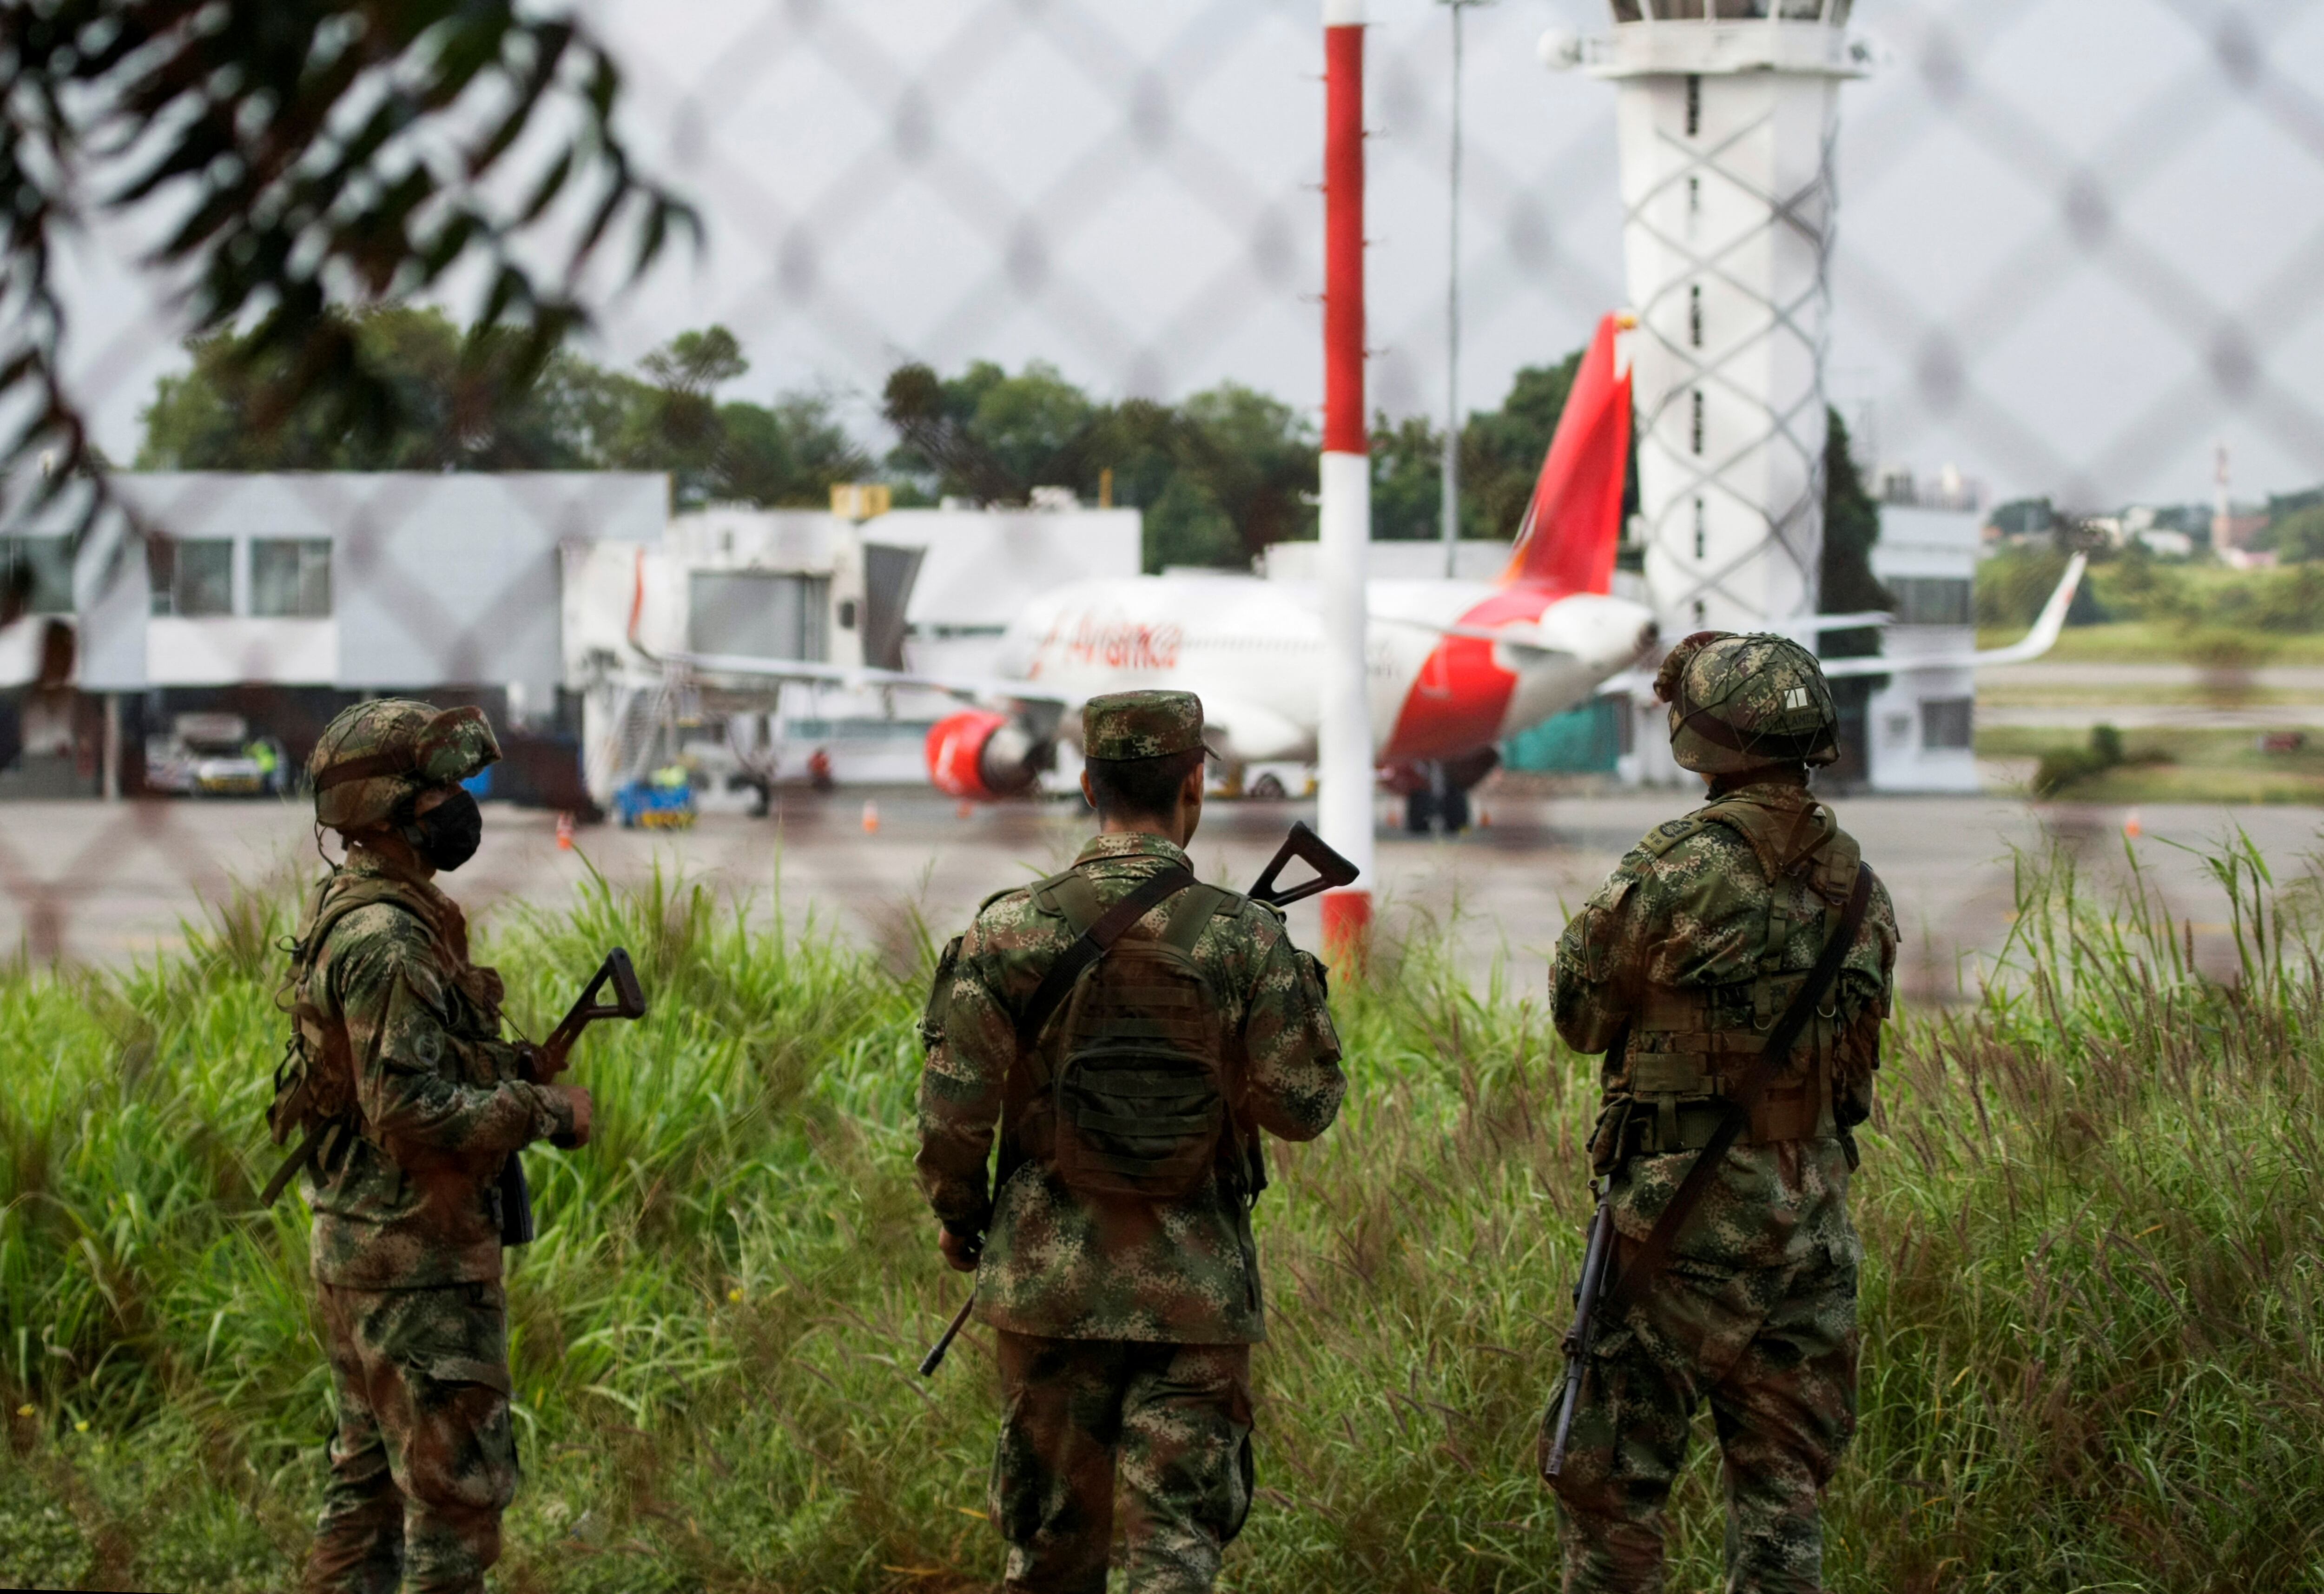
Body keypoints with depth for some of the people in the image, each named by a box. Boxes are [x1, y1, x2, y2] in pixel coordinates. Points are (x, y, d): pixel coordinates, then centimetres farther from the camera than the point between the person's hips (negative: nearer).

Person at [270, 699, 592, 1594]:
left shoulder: (350, 913, 12)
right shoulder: (386, 938, -21)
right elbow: (411, 1113, -26)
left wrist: (512, 1069, 8)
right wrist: (546, 1113, -15)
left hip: (359, 1246, 10)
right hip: (418, 1258, -10)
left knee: (371, 1481, 16)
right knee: (456, 1487, -5)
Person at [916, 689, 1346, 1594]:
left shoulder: (1013, 931, -6)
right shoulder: (1244, 938, -7)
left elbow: (953, 1107, -6)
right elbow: (1302, 1106, -4)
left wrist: (956, 1213, 13)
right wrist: (1295, 987, 13)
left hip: (1050, 1278, 1)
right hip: (1196, 1291, -1)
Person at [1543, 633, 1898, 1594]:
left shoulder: (1680, 873, -14)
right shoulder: (1856, 884, 6)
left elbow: (1580, 1013, -3)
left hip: (1686, 1208, -6)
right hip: (1815, 1215, 6)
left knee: (1609, 1475, 3)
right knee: (1782, 1480, 10)